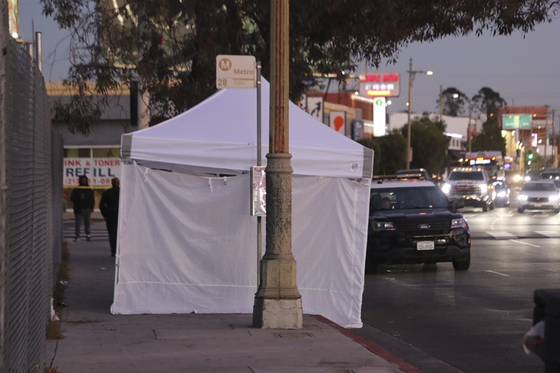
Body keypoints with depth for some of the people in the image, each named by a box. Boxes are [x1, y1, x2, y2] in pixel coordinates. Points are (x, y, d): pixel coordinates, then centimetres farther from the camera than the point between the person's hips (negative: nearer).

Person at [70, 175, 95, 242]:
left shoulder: (89, 189, 12)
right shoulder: (76, 189, 4)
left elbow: (92, 199, 15)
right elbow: (72, 198, 1)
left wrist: (91, 207, 4)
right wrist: (79, 198, -16)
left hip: (87, 209, 2)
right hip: (79, 209, -2)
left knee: (87, 223, 3)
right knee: (78, 224, -5)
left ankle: (88, 236, 8)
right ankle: (76, 236, -4)